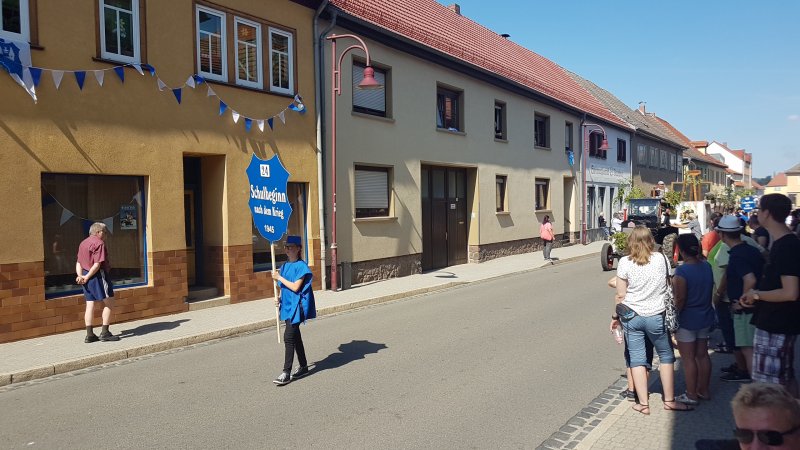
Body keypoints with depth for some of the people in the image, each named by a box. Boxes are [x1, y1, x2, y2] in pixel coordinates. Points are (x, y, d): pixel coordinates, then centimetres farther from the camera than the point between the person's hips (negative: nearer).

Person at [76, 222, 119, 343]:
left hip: (86, 276, 9)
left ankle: (89, 335, 10)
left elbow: (78, 263, 12)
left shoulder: (83, 243, 17)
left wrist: (80, 276, -1)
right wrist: (87, 277, -10)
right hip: (98, 275, -9)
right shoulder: (99, 243, -12)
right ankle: (105, 333, -2)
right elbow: (97, 264, -19)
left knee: (90, 305, 9)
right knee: (108, 303, -1)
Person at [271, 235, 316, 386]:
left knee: (289, 337, -12)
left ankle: (286, 373, -9)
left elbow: (295, 287, -18)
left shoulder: (301, 266, -12)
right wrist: (279, 298, 2)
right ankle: (303, 366, 26)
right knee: (295, 336, 14)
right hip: (287, 305, 8)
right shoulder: (285, 266, 11)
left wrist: (279, 278, -14)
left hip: (296, 306, -8)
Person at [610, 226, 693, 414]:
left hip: (631, 316, 0)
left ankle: (643, 404, 11)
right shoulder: (661, 258, -4)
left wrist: (616, 316, 7)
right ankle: (669, 400, 22)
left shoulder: (625, 262, -8)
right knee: (666, 356, 17)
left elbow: (620, 295, -5)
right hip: (656, 316, 1)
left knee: (637, 359, 7)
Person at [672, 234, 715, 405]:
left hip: (687, 320, -7)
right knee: (702, 355, 17)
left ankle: (691, 395, 10)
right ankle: (703, 390, 28)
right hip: (705, 318, 7)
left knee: (688, 358, 2)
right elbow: (710, 290, 10)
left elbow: (680, 299, -21)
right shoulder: (706, 266, 0)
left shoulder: (682, 271, -22)